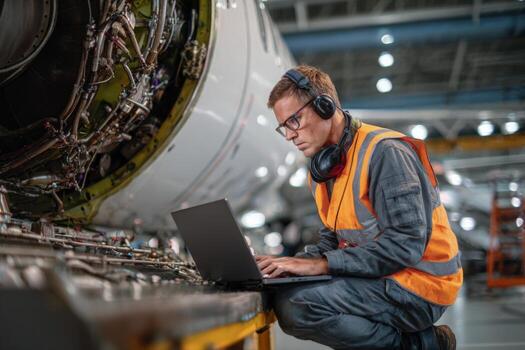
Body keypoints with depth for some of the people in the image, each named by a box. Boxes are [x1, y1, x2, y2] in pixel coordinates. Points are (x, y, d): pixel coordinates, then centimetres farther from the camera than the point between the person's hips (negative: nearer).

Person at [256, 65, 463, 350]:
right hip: (377, 280, 10)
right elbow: (332, 241, 17)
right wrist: (291, 263, -3)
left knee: (293, 306, -24)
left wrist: (322, 264, -24)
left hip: (419, 286, -10)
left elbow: (406, 243, -23)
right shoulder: (322, 169, 13)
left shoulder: (384, 152, -16)